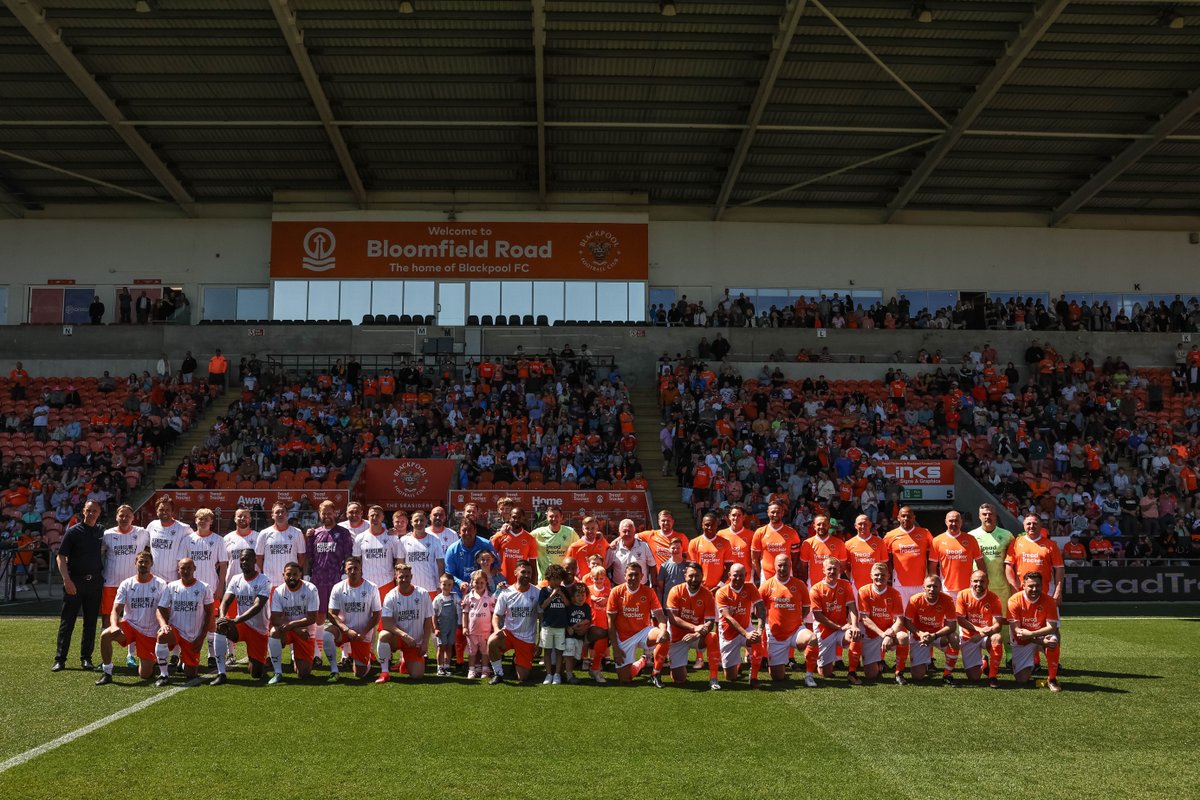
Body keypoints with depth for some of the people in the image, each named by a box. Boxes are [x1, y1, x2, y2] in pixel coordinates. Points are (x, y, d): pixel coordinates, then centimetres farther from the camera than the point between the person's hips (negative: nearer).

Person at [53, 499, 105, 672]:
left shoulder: (101, 532, 8)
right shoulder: (73, 531, -3)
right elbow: (60, 557, -6)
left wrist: (101, 578, 9)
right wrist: (67, 580, -17)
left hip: (95, 581, 4)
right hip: (75, 581, -3)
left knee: (91, 622, 7)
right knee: (67, 621, -1)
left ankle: (86, 658, 14)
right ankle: (60, 659, 3)